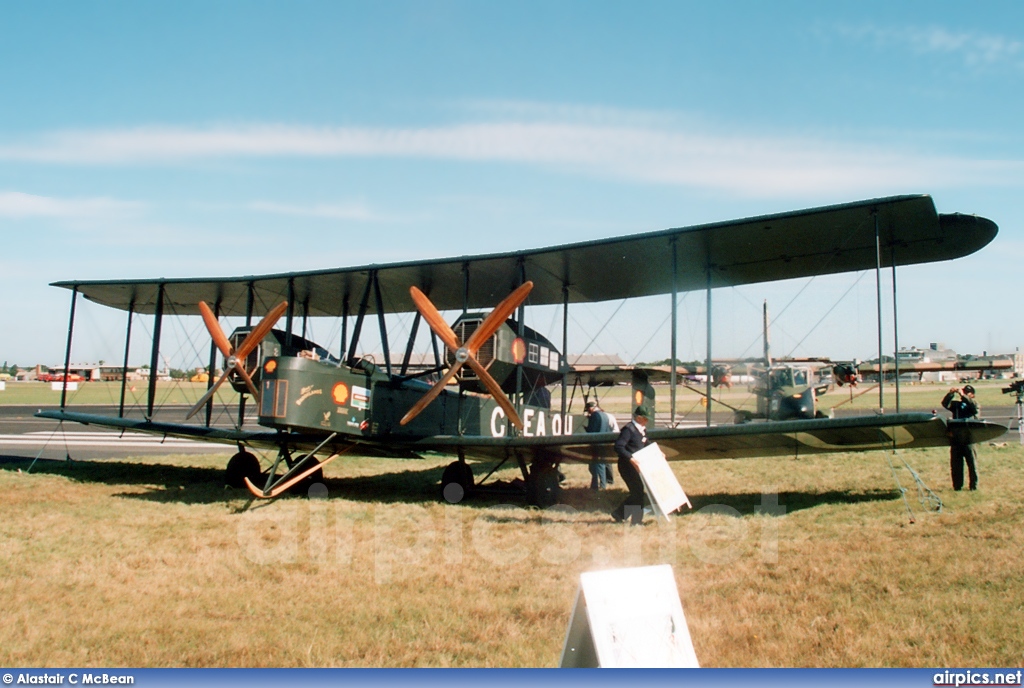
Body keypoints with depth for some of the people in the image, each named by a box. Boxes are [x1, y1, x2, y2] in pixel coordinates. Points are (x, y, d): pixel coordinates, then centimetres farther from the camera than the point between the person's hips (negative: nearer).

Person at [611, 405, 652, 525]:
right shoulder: (629, 429, -17)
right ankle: (637, 520, 5)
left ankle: (619, 514, 22)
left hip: (636, 465, 9)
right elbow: (618, 447, -25)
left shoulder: (643, 430, 12)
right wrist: (631, 458, -34)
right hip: (627, 466, -9)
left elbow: (645, 446, 25)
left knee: (637, 492, 12)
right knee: (638, 491, -6)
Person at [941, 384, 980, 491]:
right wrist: (951, 394, -16)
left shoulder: (974, 404, 6)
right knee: (955, 464, 5)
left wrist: (963, 396, -20)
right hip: (956, 437, 3)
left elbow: (974, 408, -17)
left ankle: (974, 485, 8)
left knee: (971, 463, 1)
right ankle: (957, 486, 11)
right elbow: (945, 404, -2)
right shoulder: (956, 404, 14)